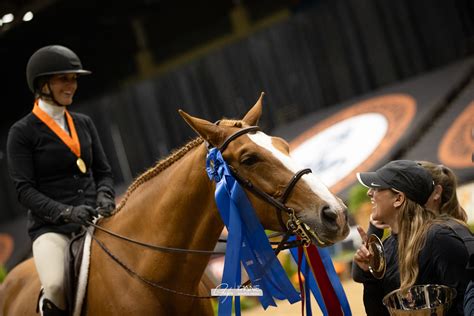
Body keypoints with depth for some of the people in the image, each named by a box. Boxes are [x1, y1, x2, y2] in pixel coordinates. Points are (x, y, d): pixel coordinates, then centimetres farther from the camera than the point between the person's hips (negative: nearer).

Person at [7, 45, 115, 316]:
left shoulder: (84, 124, 16)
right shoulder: (22, 132, 2)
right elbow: (25, 190, -5)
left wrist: (104, 197, -5)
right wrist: (66, 212, -19)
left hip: (95, 219, 5)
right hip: (51, 226, -5)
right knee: (57, 287, -33)